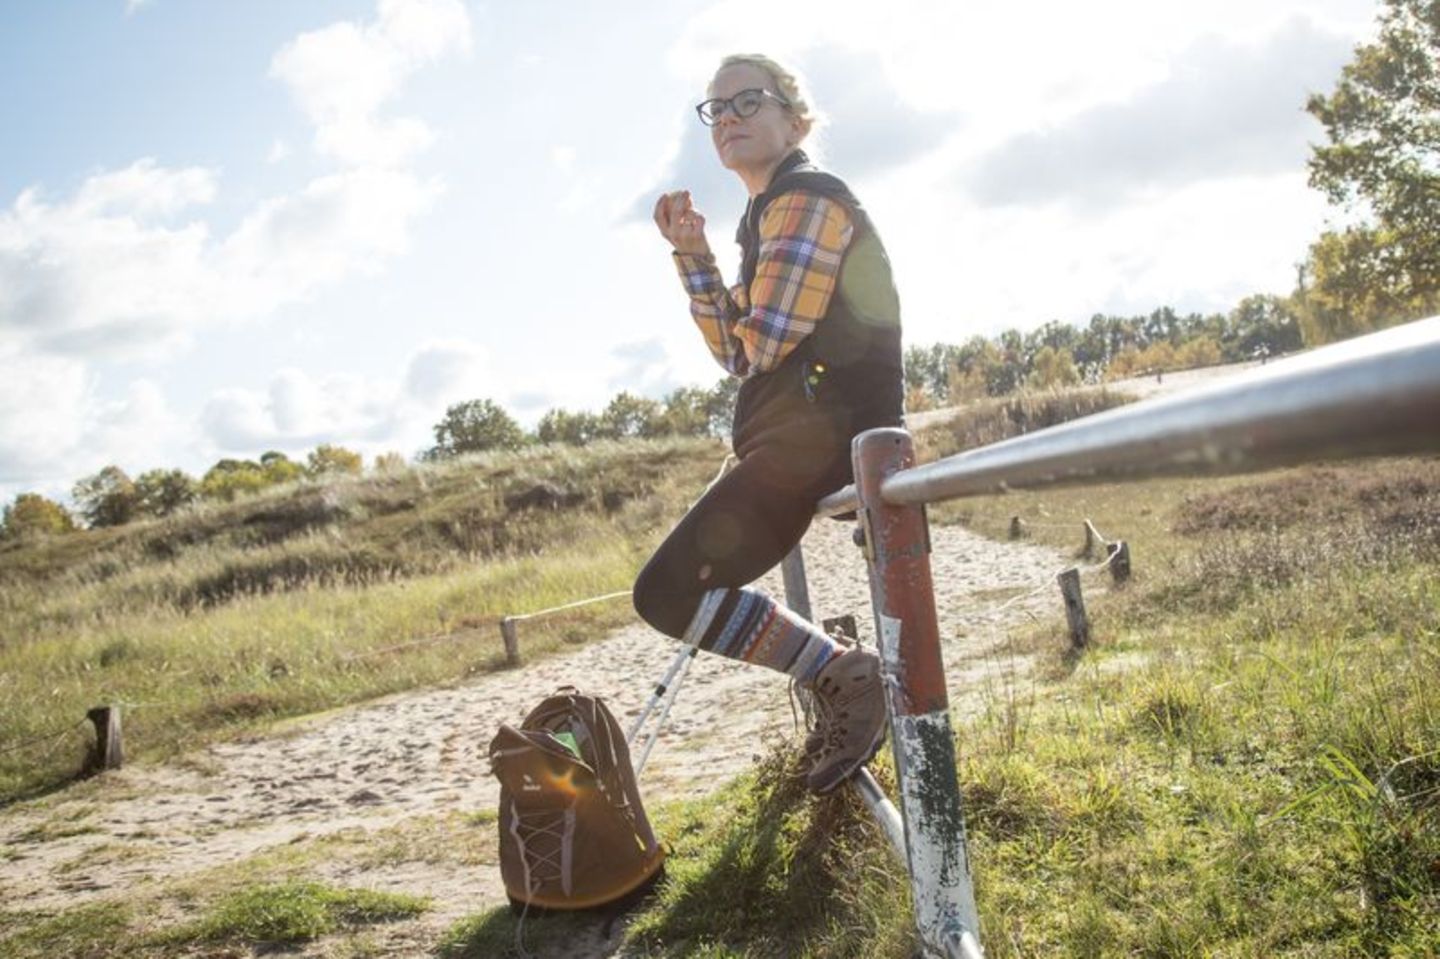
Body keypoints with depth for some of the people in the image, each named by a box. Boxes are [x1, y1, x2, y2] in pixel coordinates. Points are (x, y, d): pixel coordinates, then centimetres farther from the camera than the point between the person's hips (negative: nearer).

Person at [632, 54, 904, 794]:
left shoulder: (806, 198, -8)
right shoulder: (767, 213, 22)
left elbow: (766, 338, -18)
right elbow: (735, 354, 15)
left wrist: (748, 330, 6)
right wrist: (692, 253, 8)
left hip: (820, 429, -11)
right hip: (802, 433, 11)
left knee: (668, 592, -19)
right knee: (685, 585, 21)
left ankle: (846, 677, -12)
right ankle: (840, 683, 21)